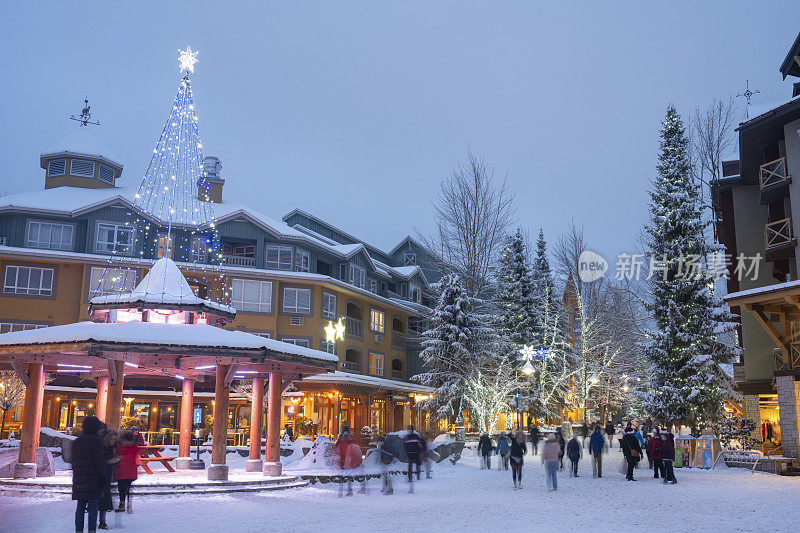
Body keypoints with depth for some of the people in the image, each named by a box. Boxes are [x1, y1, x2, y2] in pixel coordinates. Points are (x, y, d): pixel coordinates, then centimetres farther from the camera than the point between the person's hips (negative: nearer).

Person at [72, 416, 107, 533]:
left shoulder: (76, 441, 13)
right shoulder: (96, 440, -9)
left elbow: (74, 461, 17)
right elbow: (98, 461, -13)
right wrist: (103, 479, -8)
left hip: (79, 479, 6)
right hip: (93, 479, -6)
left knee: (80, 506, 11)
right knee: (93, 506, -1)